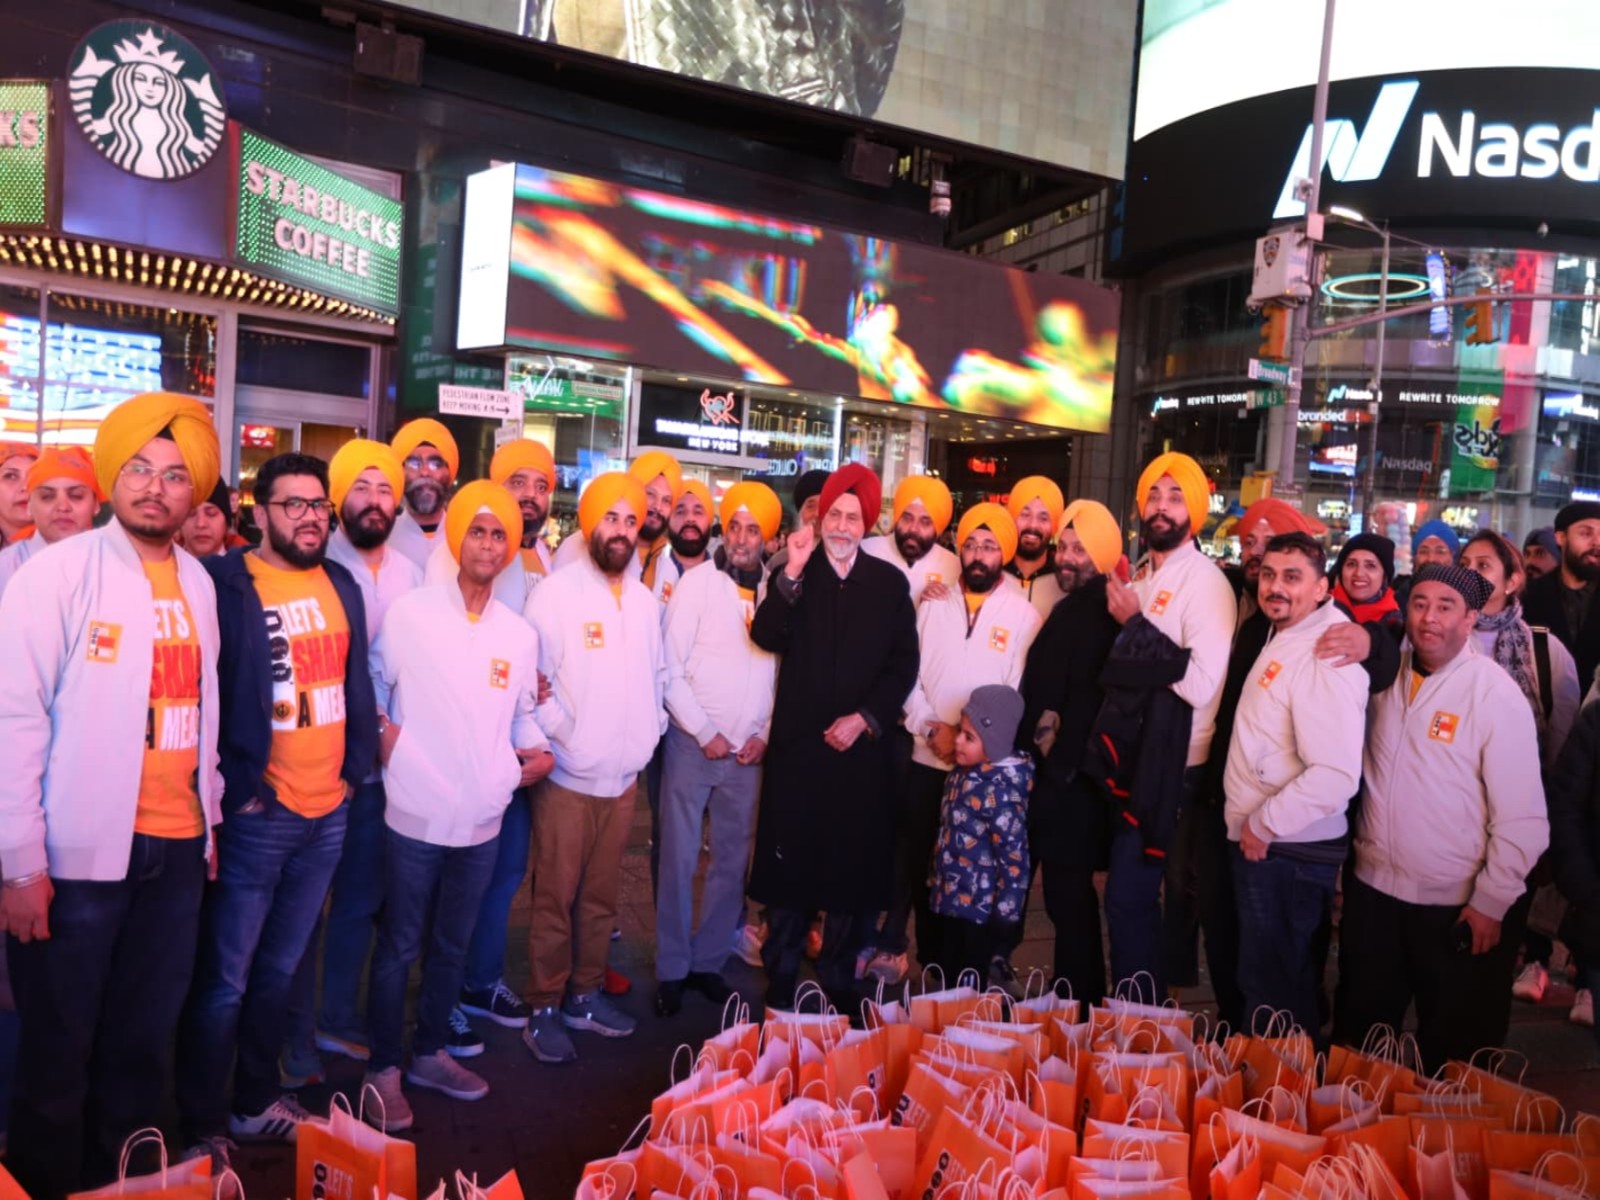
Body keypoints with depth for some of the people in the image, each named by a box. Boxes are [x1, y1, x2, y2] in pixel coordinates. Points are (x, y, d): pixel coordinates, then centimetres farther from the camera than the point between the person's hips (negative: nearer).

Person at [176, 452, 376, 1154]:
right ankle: (202, 1126, 21)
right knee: (224, 980, 5)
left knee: (280, 970, 18)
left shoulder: (341, 586, 10)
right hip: (257, 814, -6)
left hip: (328, 812, 6)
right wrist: (236, 787, -11)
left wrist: (355, 768, 8)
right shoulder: (227, 584, -9)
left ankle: (256, 1103, 34)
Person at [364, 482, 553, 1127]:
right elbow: (372, 684, 1)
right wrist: (381, 730, -14)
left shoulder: (519, 632, 8)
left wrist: (537, 749, -2)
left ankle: (429, 1052, 36)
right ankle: (384, 1068, 24)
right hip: (417, 812, -4)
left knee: (452, 946, 18)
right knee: (399, 946, 8)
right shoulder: (409, 613, -5)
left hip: (481, 817, 4)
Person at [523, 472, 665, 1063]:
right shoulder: (557, 592, -8)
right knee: (555, 898, 2)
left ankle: (584, 994, 28)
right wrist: (565, 737, -12)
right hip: (569, 773, -5)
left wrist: (650, 730, 5)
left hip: (625, 774, 5)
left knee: (601, 896, 14)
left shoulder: (645, 600, 9)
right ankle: (544, 1009, 15)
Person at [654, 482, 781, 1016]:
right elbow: (671, 668, -6)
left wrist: (765, 735, -3)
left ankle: (708, 961, 24)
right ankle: (671, 970, 17)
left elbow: (782, 672, 6)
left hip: (748, 752, 3)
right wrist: (704, 733, -9)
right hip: (693, 744, -3)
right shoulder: (699, 582, -3)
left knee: (732, 862, 10)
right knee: (679, 860, 4)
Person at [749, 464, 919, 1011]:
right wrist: (792, 572, -18)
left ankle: (838, 984, 20)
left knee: (854, 867, 5)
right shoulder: (795, 577, 5)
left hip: (863, 748, 1)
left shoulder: (890, 582, 7)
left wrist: (865, 718, -6)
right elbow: (766, 636, -11)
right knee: (790, 863, 5)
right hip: (798, 744, -1)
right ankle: (779, 980, 19)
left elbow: (904, 664, 4)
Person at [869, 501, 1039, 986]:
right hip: (926, 757, 2)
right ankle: (929, 956, 22)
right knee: (912, 858, 7)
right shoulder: (933, 603, 6)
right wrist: (932, 727, -10)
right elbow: (908, 673, 3)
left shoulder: (1023, 613, -1)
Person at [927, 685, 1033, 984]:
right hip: (949, 900, 8)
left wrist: (1004, 917, -19)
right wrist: (936, 883, 20)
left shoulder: (998, 791, -25)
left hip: (978, 909, -8)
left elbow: (1014, 858, -23)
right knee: (944, 982, 21)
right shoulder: (964, 772, 1)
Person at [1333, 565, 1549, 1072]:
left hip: (1455, 908, -4)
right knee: (1356, 1041, 19)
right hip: (1371, 891, 5)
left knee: (1451, 1056, 13)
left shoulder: (1495, 694, -14)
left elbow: (1522, 817, -14)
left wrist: (1491, 902, -12)